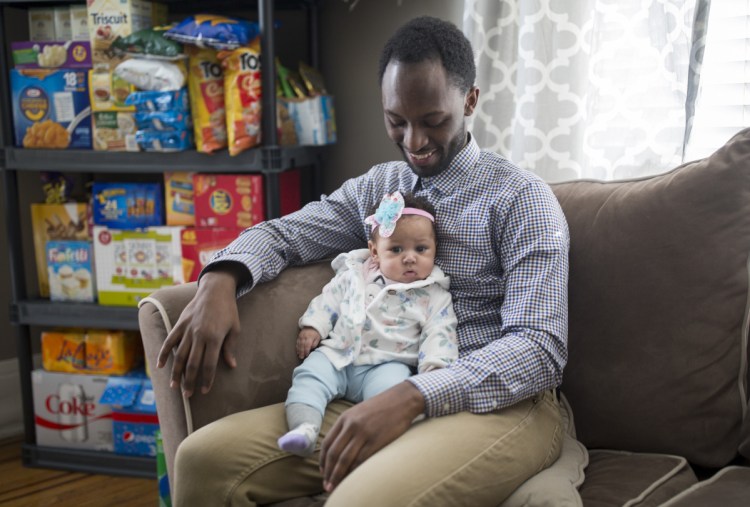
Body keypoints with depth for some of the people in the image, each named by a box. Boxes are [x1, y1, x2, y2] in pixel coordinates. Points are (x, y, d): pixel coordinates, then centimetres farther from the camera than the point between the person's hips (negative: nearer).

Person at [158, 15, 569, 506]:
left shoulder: (520, 198, -4)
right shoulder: (377, 186, 15)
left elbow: (541, 348, -13)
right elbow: (283, 233, 17)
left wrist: (412, 396, -28)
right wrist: (221, 279, -8)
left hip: (495, 403, -5)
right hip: (385, 400, 5)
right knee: (203, 458, -16)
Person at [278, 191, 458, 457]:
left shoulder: (434, 295, 6)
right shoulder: (355, 275, 13)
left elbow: (439, 334, 0)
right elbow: (328, 300, 20)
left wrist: (433, 370, -16)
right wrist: (312, 327, 6)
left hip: (387, 363, -2)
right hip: (338, 355, 3)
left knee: (391, 384, -35)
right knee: (310, 375, -24)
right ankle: (304, 428, -38)